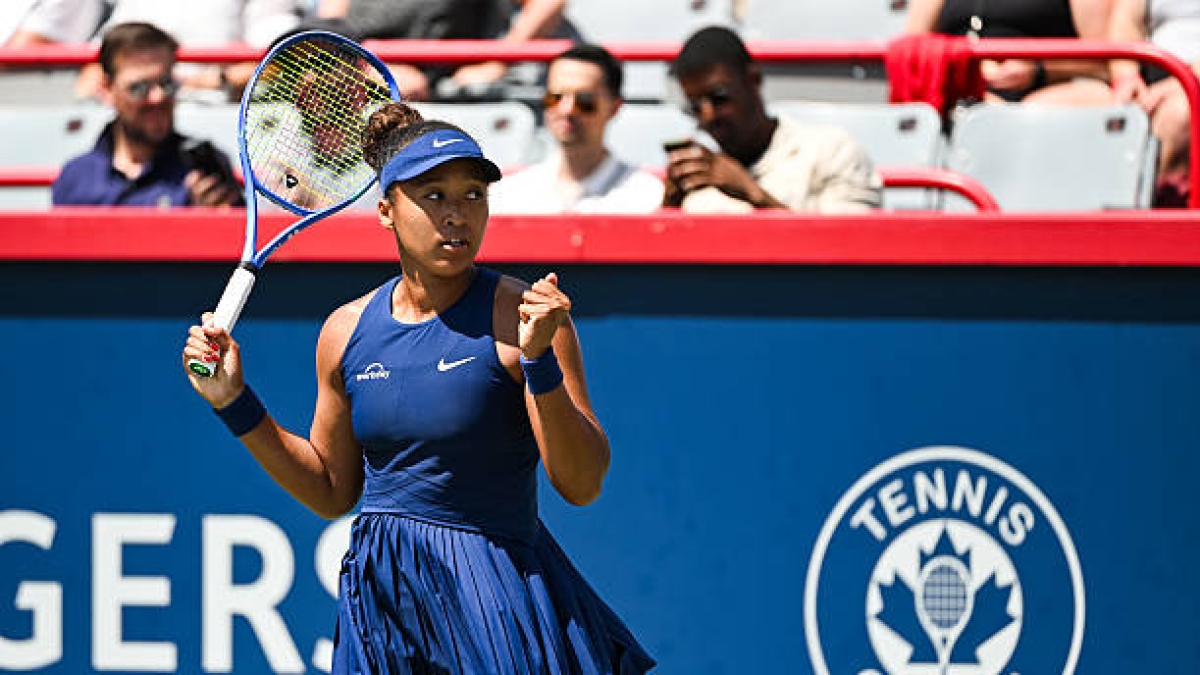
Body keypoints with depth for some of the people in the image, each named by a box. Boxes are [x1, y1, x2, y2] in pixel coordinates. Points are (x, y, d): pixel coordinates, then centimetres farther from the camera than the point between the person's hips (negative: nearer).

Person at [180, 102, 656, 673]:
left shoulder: (519, 316, -8)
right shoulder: (348, 330, 6)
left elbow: (581, 486, -14)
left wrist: (539, 360, -26)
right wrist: (235, 402, 10)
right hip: (378, 600, 4)